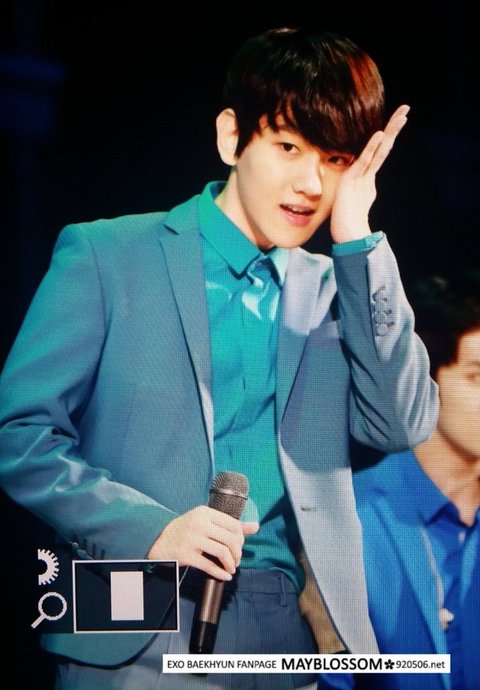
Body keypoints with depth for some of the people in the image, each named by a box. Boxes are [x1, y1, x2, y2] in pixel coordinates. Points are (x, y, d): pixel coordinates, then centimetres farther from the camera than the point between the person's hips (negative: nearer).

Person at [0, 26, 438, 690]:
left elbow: (402, 425, -3)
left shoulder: (334, 286, 9)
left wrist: (356, 240, -5)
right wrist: (148, 528, -18)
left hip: (291, 637, 4)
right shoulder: (105, 255, -2)